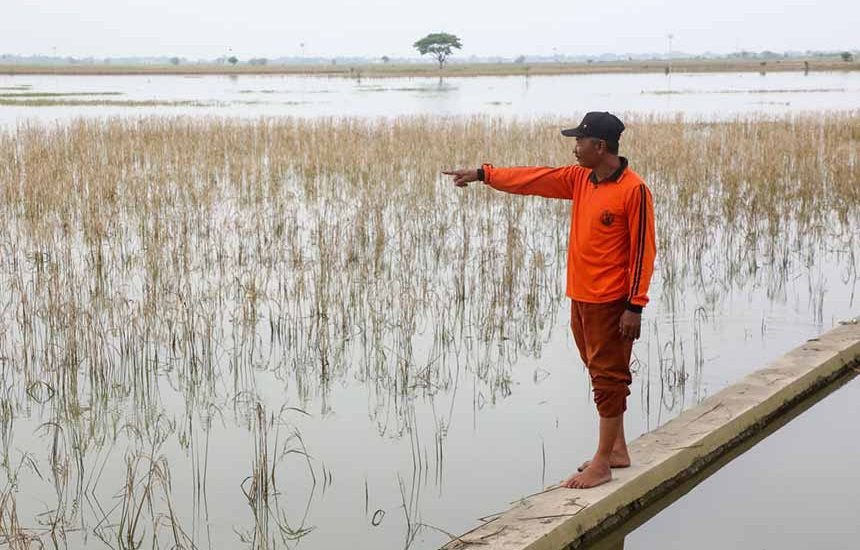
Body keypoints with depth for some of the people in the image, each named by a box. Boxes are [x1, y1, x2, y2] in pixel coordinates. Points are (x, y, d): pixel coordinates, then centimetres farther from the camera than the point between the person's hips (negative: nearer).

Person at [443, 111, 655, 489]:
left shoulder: (633, 189, -16)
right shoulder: (579, 179, 7)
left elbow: (643, 250, -16)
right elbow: (533, 179, 14)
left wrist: (635, 306, -18)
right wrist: (483, 175, 13)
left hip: (611, 302, -8)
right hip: (580, 298, 8)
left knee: (609, 377, -2)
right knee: (601, 374, 15)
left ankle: (602, 465, 4)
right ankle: (616, 449, 27)